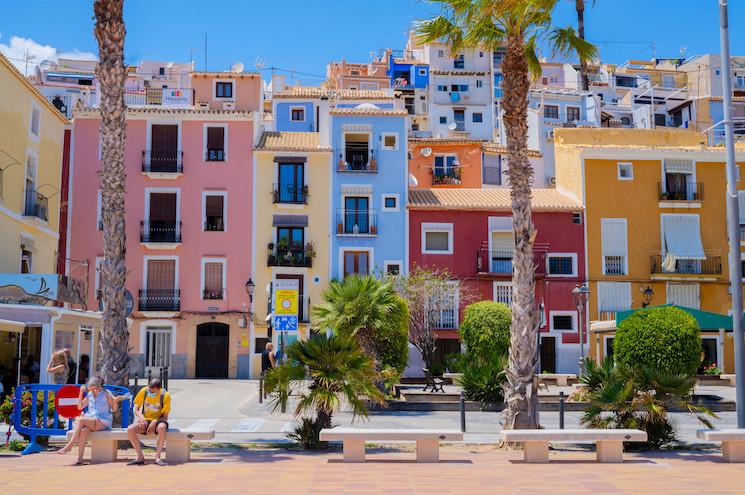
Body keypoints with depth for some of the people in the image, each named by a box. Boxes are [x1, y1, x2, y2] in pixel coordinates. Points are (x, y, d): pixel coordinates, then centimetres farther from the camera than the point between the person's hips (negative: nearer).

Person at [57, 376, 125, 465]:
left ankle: (69, 446, -24)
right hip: (90, 422, 4)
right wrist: (81, 392, 7)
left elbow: (114, 409, 3)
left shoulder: (106, 394, 0)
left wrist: (115, 401, -19)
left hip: (103, 422, -4)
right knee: (83, 430, -33)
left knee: (80, 420, -29)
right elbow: (80, 407, 15)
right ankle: (79, 459, -39)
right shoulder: (89, 395, 14)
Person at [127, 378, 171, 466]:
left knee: (162, 427, -39)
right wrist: (141, 417, -20)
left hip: (158, 421, -3)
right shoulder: (144, 391, -6)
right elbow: (136, 409, 1)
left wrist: (155, 422, -26)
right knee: (130, 429, -27)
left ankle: (158, 457, -28)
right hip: (145, 421, 3)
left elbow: (165, 416, -9)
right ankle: (140, 458, -18)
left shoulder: (165, 396, -13)